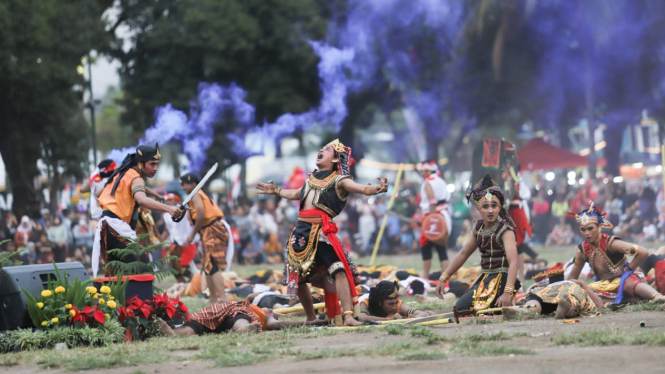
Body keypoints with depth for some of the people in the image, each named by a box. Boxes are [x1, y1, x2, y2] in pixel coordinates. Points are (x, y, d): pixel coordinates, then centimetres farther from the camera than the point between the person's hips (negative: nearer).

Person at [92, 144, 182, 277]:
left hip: (105, 225, 10)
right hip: (117, 226, -10)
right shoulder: (136, 178, -8)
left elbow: (98, 193, 30)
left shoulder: (122, 173, 20)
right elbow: (141, 199, -31)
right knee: (143, 267, -18)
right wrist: (168, 208, -45)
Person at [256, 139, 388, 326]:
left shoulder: (339, 181, 0)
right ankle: (311, 317, 29)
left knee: (338, 270, -24)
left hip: (322, 231, -7)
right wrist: (276, 191, 50)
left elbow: (363, 189, -16)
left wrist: (378, 189, -36)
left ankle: (348, 316, -31)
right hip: (301, 230, 7)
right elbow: (297, 194, 39)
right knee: (297, 278, 13)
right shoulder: (312, 179, 20)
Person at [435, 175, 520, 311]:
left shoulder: (505, 230, -17)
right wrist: (443, 279, 14)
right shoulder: (478, 227, 6)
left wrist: (507, 293, -41)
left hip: (501, 280, -8)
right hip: (484, 279, 8)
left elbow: (513, 263, -28)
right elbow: (463, 254, 18)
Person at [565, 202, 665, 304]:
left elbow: (643, 252, -21)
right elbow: (572, 277, 17)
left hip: (623, 280, -7)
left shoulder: (610, 243, -14)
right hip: (606, 286, 7)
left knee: (631, 283, -38)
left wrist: (629, 269, -10)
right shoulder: (582, 250, 4)